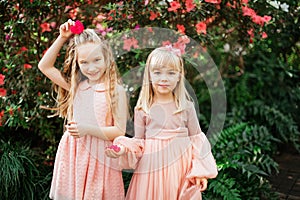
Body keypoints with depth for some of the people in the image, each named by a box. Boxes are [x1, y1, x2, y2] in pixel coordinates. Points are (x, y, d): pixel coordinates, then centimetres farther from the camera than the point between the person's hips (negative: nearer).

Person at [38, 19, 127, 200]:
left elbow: (119, 131, -10)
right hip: (73, 154, 4)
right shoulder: (77, 86, 3)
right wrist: (62, 38, 3)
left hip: (100, 156, -4)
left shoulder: (115, 90, -10)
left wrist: (88, 129, -21)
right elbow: (45, 66, 9)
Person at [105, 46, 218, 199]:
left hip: (180, 169, 0)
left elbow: (197, 141, 3)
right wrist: (123, 149, -15)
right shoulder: (142, 109, -1)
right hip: (151, 168, 0)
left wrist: (200, 172, -2)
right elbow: (138, 142, 5)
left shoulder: (186, 107, -1)